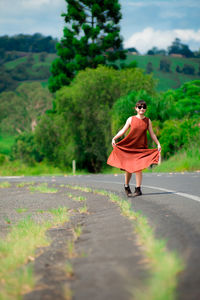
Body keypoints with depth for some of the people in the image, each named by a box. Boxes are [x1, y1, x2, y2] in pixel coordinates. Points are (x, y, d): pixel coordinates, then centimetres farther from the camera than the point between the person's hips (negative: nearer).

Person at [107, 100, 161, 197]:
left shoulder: (148, 121, 5)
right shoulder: (131, 119, 2)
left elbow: (152, 134, 9)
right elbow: (123, 130, 2)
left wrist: (158, 144, 1)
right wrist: (114, 138, -8)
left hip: (141, 148, 0)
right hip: (129, 147, 0)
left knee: (138, 168, -9)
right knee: (128, 168, 6)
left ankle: (138, 189, -2)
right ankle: (126, 186, 28)